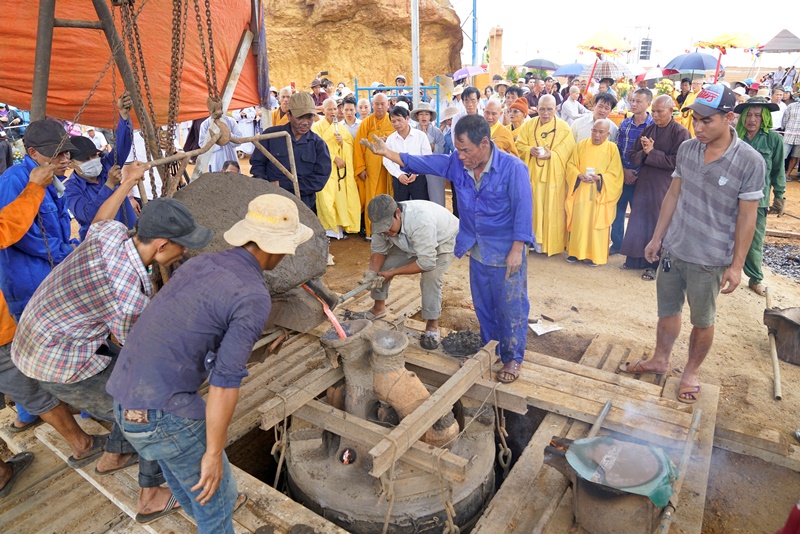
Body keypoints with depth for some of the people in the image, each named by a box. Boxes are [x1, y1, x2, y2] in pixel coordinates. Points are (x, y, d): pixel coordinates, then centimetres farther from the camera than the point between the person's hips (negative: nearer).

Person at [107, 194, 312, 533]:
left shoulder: (201, 263, 7)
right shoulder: (254, 298, -18)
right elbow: (224, 383, -20)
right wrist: (214, 453, -10)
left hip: (124, 397, 9)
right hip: (165, 413, -8)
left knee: (180, 468, 33)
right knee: (215, 490, 15)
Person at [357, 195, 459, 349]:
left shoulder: (420, 221, -44)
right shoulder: (382, 221, -23)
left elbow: (427, 263, -40)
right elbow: (378, 251, -9)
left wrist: (393, 272, -32)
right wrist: (373, 272, -29)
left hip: (443, 241, -6)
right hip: (411, 244, 6)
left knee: (430, 277, -29)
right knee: (380, 264, -3)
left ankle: (432, 325, -11)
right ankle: (379, 308, 20)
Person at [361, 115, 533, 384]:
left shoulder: (512, 167, -20)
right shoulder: (456, 163, -5)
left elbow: (522, 210, -20)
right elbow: (422, 163, -2)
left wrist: (517, 250, -21)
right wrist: (386, 152, -9)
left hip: (506, 253, -6)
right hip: (477, 250, 6)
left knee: (511, 307, 7)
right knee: (483, 304, 19)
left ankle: (513, 357, 26)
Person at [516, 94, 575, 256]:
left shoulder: (564, 128, 1)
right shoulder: (528, 125, 7)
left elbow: (566, 152, -5)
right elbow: (519, 146, 3)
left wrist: (550, 154, -21)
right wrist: (530, 150, -17)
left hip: (554, 176, -1)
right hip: (532, 175, 2)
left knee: (552, 210, 1)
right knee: (534, 208, 3)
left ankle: (552, 244, 11)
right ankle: (535, 241, 12)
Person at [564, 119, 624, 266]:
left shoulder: (612, 148, 0)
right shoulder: (582, 145, 7)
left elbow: (615, 174, -3)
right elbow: (571, 165, 5)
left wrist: (598, 178, -19)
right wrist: (579, 176, -15)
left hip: (600, 193, -2)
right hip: (581, 192, 2)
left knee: (596, 222, -1)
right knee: (579, 221, 4)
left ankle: (595, 254, 6)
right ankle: (576, 251, 15)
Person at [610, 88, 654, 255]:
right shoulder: (624, 124, 5)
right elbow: (617, 149, 5)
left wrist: (637, 173, -11)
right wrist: (624, 170, -6)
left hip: (640, 177, -3)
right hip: (622, 175, 3)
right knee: (618, 209, 8)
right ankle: (617, 243, 22)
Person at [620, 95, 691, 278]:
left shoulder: (681, 133, -8)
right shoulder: (648, 130, 8)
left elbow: (676, 161, -18)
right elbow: (632, 155, 6)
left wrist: (652, 152, -16)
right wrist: (643, 152, -15)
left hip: (664, 186, -5)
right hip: (643, 183, 6)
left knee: (658, 225, 3)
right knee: (638, 222, 11)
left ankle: (654, 264, 14)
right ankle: (635, 259, 24)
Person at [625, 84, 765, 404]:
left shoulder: (750, 161, -15)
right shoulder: (686, 149, -2)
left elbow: (747, 217, -10)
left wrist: (736, 264, -8)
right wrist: (657, 238, 8)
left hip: (709, 259, -4)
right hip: (672, 249, 4)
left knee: (702, 321, 13)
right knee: (667, 311, 18)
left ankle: (692, 371, 34)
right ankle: (660, 360, 38)